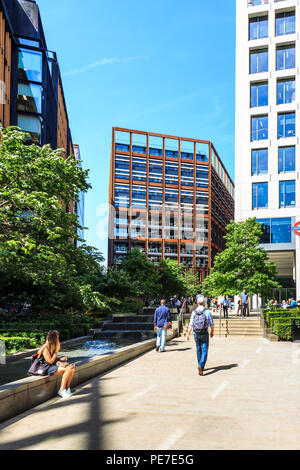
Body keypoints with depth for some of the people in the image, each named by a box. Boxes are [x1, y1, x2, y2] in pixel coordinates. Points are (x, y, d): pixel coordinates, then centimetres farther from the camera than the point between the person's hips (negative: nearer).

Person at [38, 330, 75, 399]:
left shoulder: (52, 347, 12)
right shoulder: (45, 349, -15)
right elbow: (50, 361, -18)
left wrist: (60, 359, 3)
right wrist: (57, 351, -15)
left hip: (54, 365, 9)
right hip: (47, 368, -9)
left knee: (71, 368, -12)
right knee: (67, 369, -27)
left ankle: (67, 388, -8)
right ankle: (62, 390, -16)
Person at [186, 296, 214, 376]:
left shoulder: (194, 312, -2)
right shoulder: (207, 311, -8)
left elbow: (191, 324, -8)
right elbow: (211, 324, -3)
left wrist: (188, 334, -6)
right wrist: (212, 332, 13)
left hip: (196, 334, 3)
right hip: (204, 334, -3)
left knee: (199, 350, 17)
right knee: (204, 350, -2)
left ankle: (200, 366, 28)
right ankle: (201, 365, -21)